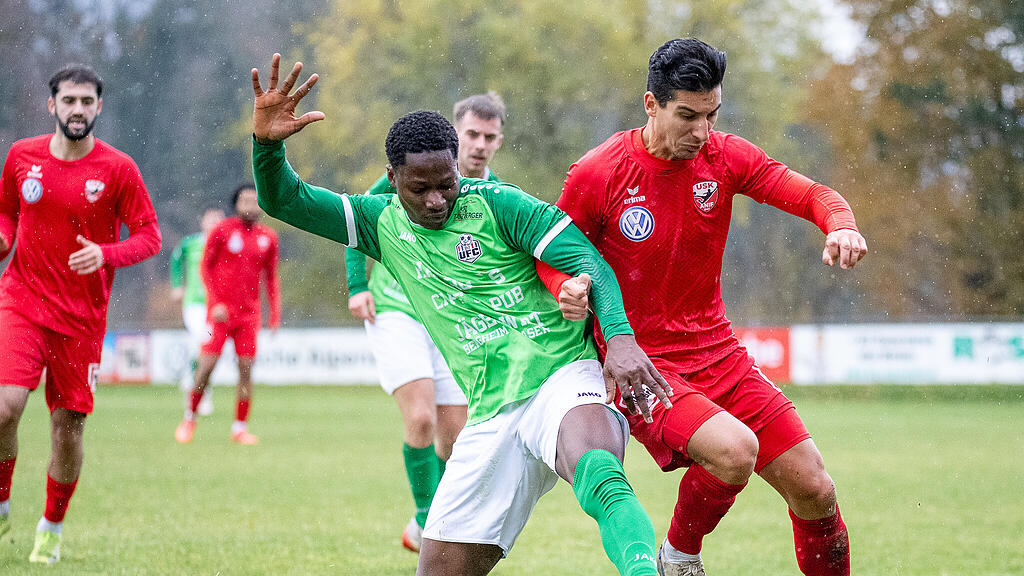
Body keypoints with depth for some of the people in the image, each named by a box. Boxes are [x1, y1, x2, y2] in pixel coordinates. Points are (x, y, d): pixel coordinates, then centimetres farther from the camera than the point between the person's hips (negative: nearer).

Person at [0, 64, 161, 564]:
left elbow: (149, 236, -1)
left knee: (68, 429, 2)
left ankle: (51, 527, 24)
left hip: (82, 316, 0)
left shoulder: (117, 168, -4)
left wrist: (105, 254, -20)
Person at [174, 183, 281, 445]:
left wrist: (275, 313, 8)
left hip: (249, 313, 3)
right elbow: (205, 266, 1)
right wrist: (216, 301, -9)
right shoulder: (222, 230, -2)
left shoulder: (268, 237, 7)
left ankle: (240, 427, 6)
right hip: (220, 311, -3)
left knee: (246, 369, -2)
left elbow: (271, 278, 15)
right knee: (206, 366, -6)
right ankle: (189, 419, 13)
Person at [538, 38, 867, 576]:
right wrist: (566, 289, -23)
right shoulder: (597, 173, -13)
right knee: (735, 450, -32)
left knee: (815, 492, 0)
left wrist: (841, 226, -24)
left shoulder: (724, 156, -1)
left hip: (719, 356, 5)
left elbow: (813, 195, -1)